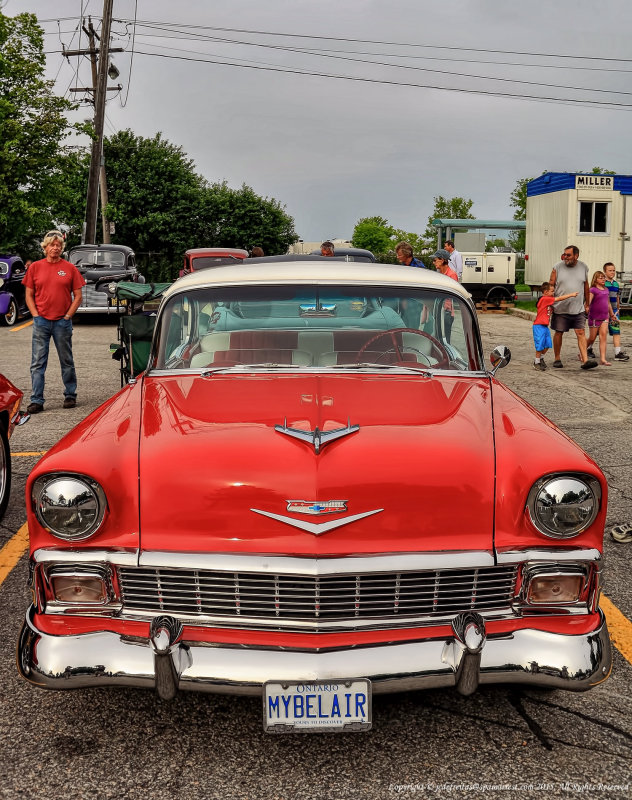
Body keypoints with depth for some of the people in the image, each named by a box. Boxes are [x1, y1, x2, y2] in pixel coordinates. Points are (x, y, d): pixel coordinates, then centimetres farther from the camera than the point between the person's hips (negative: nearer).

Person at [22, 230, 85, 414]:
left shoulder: (69, 268, 3)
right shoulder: (35, 267, 6)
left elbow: (77, 296, 3)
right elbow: (29, 294, 8)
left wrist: (68, 316, -5)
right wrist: (36, 315, -2)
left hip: (62, 322, -1)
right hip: (41, 321, 1)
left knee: (67, 361, 9)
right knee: (37, 363, -1)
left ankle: (70, 396, 21)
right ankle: (36, 401, 2)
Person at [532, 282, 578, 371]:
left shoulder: (547, 301, 15)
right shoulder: (544, 299, -15)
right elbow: (559, 299, -16)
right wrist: (571, 295, -12)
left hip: (545, 326, 9)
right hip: (539, 326, -9)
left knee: (547, 344, 11)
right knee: (540, 345, -3)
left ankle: (541, 358, 28)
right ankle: (537, 362, 7)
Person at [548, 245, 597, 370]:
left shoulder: (583, 267, 5)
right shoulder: (557, 267, -2)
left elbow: (586, 287, 15)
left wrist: (587, 304, 16)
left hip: (578, 308, 1)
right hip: (560, 308, -1)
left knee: (581, 333, -6)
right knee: (558, 333, 6)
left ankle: (585, 360, -10)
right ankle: (557, 359, 19)